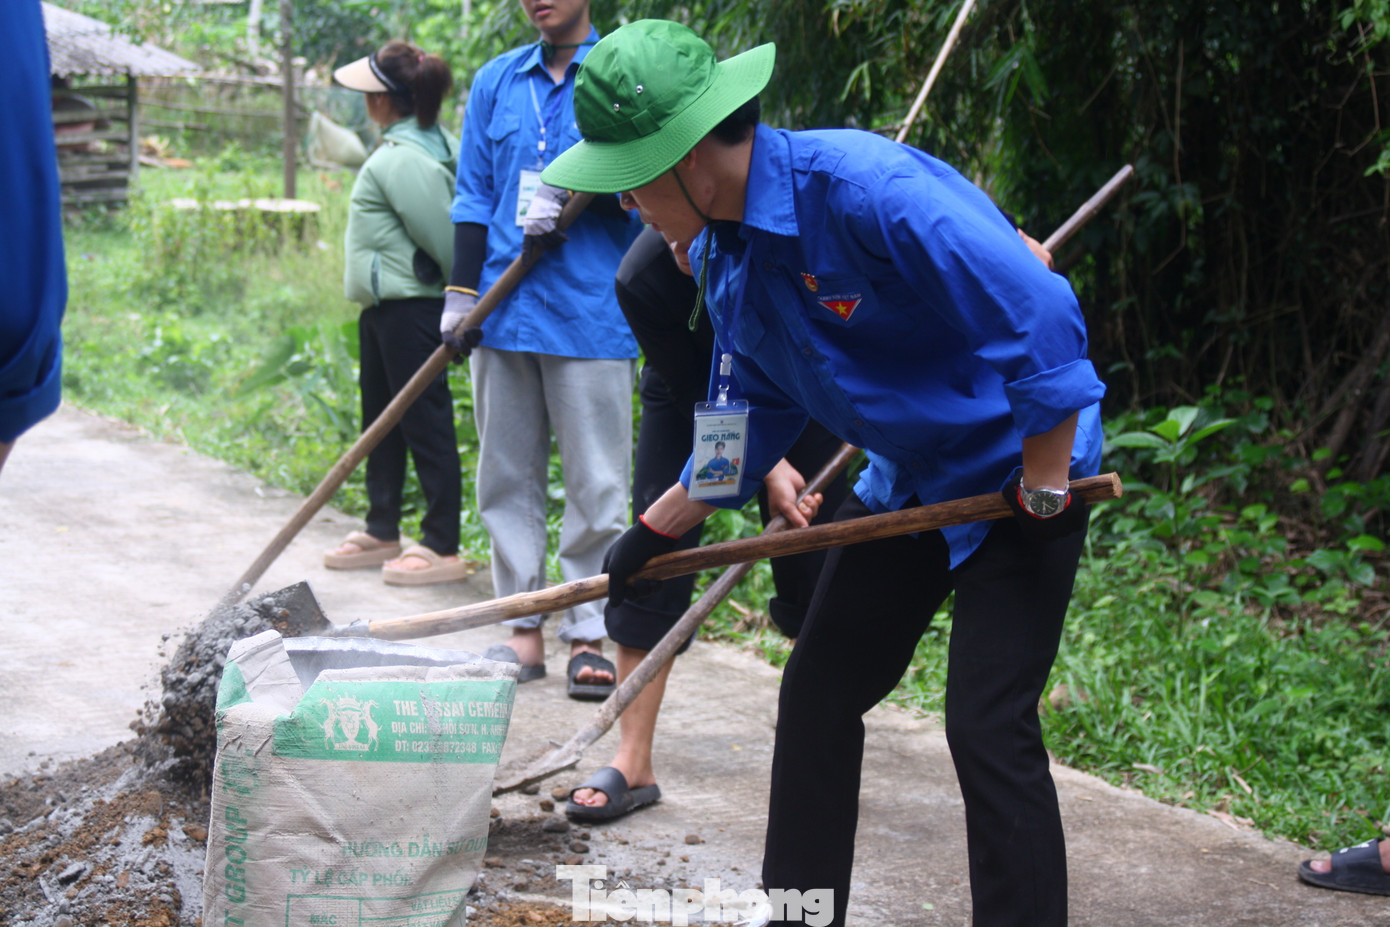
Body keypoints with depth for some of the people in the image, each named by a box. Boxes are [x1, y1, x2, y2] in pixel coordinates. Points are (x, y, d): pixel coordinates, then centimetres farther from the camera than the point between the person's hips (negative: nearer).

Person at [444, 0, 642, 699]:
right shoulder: (495, 80, 14)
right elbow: (473, 197, 14)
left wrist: (569, 193, -18)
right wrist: (461, 293, 8)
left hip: (592, 313, -4)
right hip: (504, 310, 4)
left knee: (596, 484, -1)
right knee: (507, 477, 8)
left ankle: (589, 637, 6)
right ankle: (523, 631, 17)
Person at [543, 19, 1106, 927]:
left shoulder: (864, 188, -31)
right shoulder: (723, 250, -2)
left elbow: (1042, 321, -30)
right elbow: (759, 411, 11)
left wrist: (1044, 488, -21)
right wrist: (656, 530, 10)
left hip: (1020, 473, -9)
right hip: (906, 479, 9)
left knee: (989, 726, -12)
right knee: (819, 693, 12)